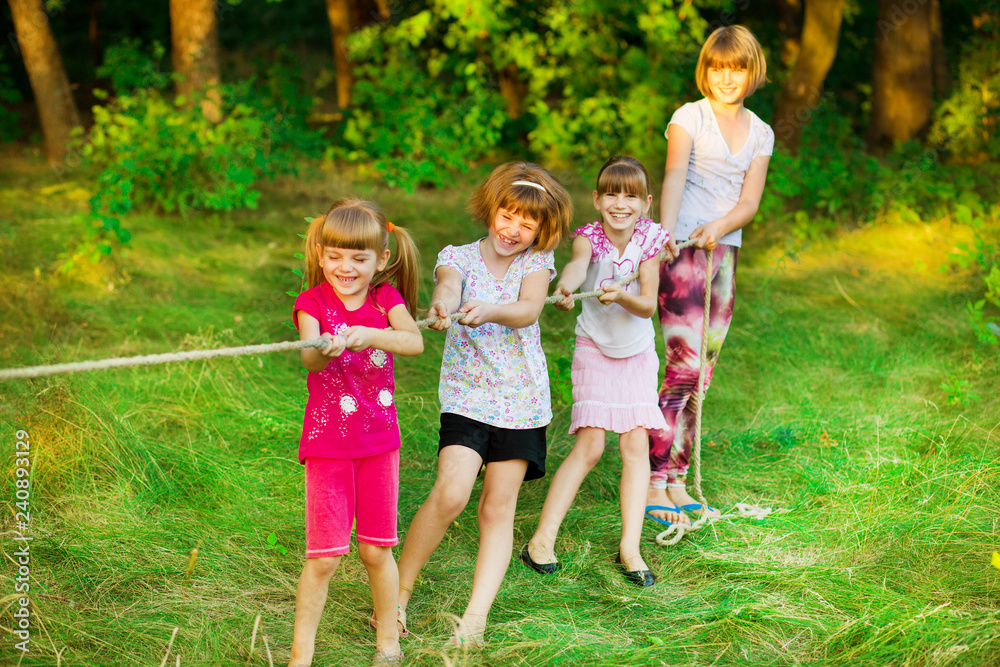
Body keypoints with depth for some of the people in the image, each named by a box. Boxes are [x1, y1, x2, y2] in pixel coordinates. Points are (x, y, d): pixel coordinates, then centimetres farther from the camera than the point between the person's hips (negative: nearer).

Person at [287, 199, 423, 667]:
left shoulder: (386, 298, 1)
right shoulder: (313, 302, -6)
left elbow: (415, 343, -19)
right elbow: (309, 360, -25)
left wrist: (370, 334, -36)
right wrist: (323, 349, -48)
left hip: (378, 440, 2)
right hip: (327, 443, -2)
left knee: (376, 549, 10)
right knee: (324, 556, -4)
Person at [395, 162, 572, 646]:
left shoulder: (536, 262, 1)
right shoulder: (458, 257, -1)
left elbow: (528, 310, -18)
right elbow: (449, 284, -25)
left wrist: (491, 310, -40)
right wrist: (443, 303, -49)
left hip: (521, 402, 2)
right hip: (466, 396, -2)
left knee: (498, 508, 2)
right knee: (450, 494, -17)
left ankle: (475, 616, 6)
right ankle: (399, 590, 2)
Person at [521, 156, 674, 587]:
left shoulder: (649, 240, -11)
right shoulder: (590, 237, -17)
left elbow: (648, 306, -16)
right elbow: (577, 263, -41)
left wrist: (622, 296, -37)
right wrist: (564, 287, -64)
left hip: (637, 353, 3)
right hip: (594, 350, -3)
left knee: (636, 445, -3)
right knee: (590, 447, -9)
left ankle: (629, 547, 7)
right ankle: (541, 541, 0)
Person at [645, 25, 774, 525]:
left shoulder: (761, 133, 14)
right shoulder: (690, 117, 0)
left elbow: (750, 202, 4)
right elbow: (674, 177, -16)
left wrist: (715, 229, -17)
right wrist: (666, 231, -34)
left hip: (725, 253, 6)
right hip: (682, 251, -6)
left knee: (703, 375, 7)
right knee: (684, 368, -13)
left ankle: (677, 484, 15)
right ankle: (654, 485, -7)